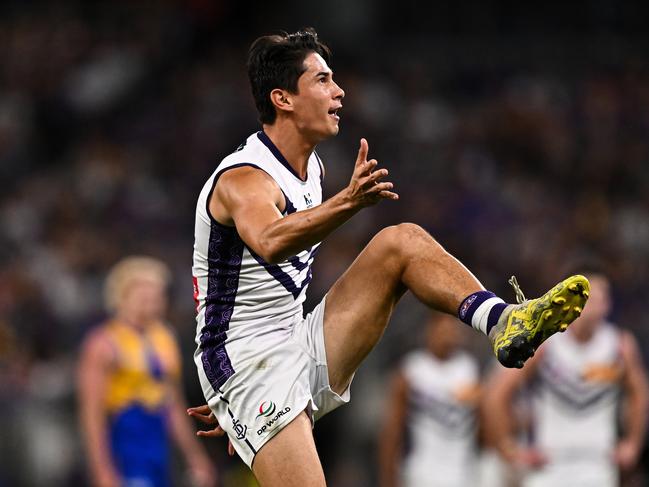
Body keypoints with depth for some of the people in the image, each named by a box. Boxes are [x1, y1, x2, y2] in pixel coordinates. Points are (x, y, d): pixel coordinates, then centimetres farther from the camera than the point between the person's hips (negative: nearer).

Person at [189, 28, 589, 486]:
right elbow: (268, 242, -43)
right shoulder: (244, 179, -18)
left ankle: (503, 321, -21)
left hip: (305, 347, 8)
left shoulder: (313, 168, 12)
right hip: (247, 365, -8)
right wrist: (347, 202, -58)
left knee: (402, 241, -6)